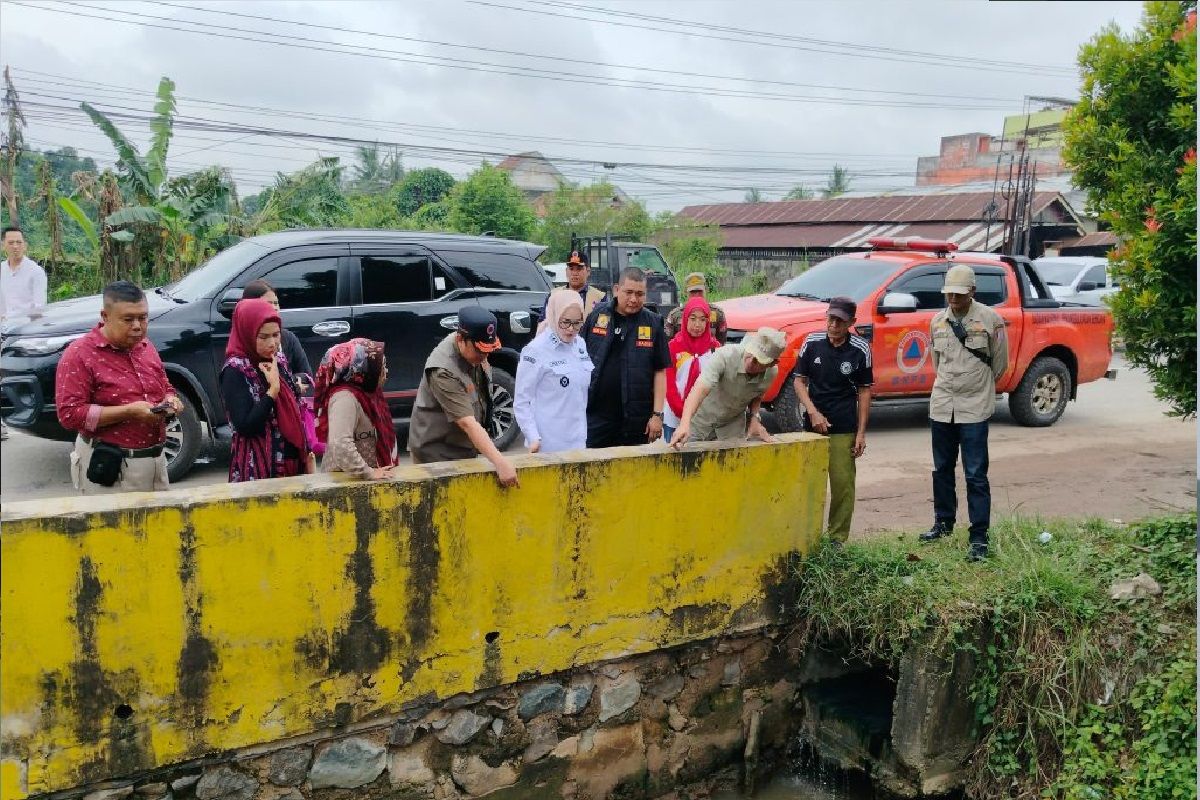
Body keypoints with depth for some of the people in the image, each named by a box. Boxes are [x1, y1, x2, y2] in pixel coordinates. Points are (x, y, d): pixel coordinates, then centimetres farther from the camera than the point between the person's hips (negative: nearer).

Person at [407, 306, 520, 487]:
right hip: (437, 454, -7)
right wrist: (500, 463, -40)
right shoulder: (443, 371, -29)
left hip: (466, 449, 7)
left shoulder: (476, 352, -5)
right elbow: (468, 423, -35)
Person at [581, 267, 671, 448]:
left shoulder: (653, 323, 2)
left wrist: (657, 414, -4)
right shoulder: (596, 315, 3)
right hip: (596, 413, 0)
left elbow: (660, 371, 1)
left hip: (637, 418, 0)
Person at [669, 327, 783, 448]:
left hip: (733, 425, 3)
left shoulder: (772, 373, -16)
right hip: (702, 420, -3)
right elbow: (700, 390, -46)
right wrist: (684, 424, -60)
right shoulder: (724, 356, -33)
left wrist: (754, 417, -12)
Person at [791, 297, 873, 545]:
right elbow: (799, 380, 5)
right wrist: (813, 412, -9)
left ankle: (837, 539, 9)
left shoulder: (860, 349, -3)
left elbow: (864, 390, 2)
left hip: (844, 429, -2)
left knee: (843, 484, -3)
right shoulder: (812, 342, -1)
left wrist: (861, 432, -1)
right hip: (813, 423, 2)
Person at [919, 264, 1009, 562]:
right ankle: (944, 522, 31)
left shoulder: (990, 319, -7)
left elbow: (1000, 362, 3)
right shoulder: (938, 321, 6)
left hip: (975, 407, -5)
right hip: (941, 405, 5)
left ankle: (979, 536, 3)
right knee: (942, 469, 16)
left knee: (976, 475, -3)